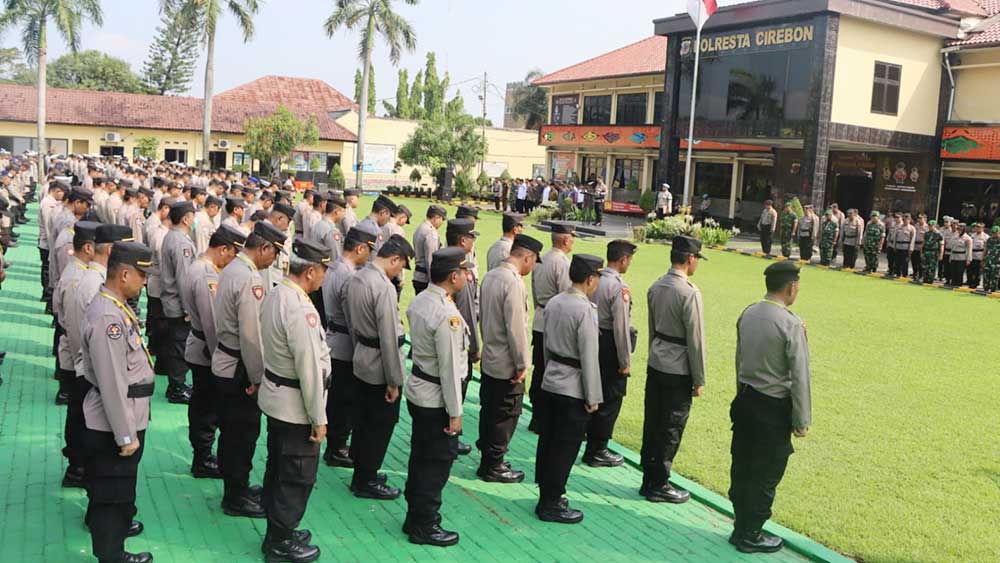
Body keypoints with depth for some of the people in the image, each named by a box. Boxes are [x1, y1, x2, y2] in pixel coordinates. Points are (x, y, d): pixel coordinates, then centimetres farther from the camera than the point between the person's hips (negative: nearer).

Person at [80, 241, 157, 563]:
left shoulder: (115, 306, 4)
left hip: (125, 419, 9)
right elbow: (113, 385, -27)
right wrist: (126, 435, -22)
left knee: (113, 482, 28)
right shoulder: (107, 318, -28)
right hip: (113, 424, -9)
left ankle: (115, 522, 48)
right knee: (114, 487, 8)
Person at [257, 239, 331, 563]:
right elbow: (310, 369, -25)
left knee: (278, 467, 21)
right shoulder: (301, 310, -26)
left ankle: (279, 530, 36)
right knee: (298, 476, 5)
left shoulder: (274, 295, 2)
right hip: (295, 406, -10)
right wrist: (319, 418, -17)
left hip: (274, 397, 10)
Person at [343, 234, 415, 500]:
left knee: (363, 420, 20)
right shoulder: (384, 287, -25)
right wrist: (394, 381, -18)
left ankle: (362, 474, 34)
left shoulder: (356, 278, 3)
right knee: (381, 425, 7)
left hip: (361, 362, 9)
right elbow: (389, 339, -24)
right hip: (380, 368, -9)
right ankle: (366, 481, 19)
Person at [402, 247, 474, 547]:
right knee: (437, 463, 7)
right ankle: (424, 526, 21)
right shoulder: (448, 315, -26)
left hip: (417, 390, 9)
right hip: (437, 399, -9)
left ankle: (415, 516, 35)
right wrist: (455, 413, -15)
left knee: (420, 457, 20)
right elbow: (450, 368, -24)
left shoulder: (418, 300, 1)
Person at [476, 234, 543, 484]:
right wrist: (522, 365, -15)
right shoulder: (514, 283, -23)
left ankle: (487, 461, 31)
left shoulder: (490, 276, 5)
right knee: (505, 417, 5)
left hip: (489, 359, 9)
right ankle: (493, 467, 17)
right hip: (507, 365, -9)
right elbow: (516, 328, -24)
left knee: (488, 412, 18)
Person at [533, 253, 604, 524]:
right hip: (573, 390, -8)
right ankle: (551, 505, 13)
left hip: (549, 383, 8)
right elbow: (589, 357, -19)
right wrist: (593, 397, -12)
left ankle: (546, 496, 28)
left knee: (547, 443, 15)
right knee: (565, 449, 3)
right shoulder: (586, 310, -20)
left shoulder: (553, 303, 3)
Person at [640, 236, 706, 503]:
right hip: (678, 371, -7)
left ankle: (648, 480, 24)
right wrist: (699, 380, -8)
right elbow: (695, 340, -16)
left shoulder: (655, 287, 5)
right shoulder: (689, 293, -19)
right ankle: (659, 486, 14)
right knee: (671, 430, 4)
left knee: (652, 424, 14)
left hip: (655, 365, 8)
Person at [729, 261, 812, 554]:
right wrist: (802, 420, -9)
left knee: (741, 467, 17)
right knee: (765, 475, 8)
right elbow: (799, 377, -18)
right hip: (773, 409, -7)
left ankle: (741, 526, 31)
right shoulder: (791, 324, -20)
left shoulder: (747, 314, 1)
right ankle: (750, 536, 21)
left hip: (744, 400, 7)